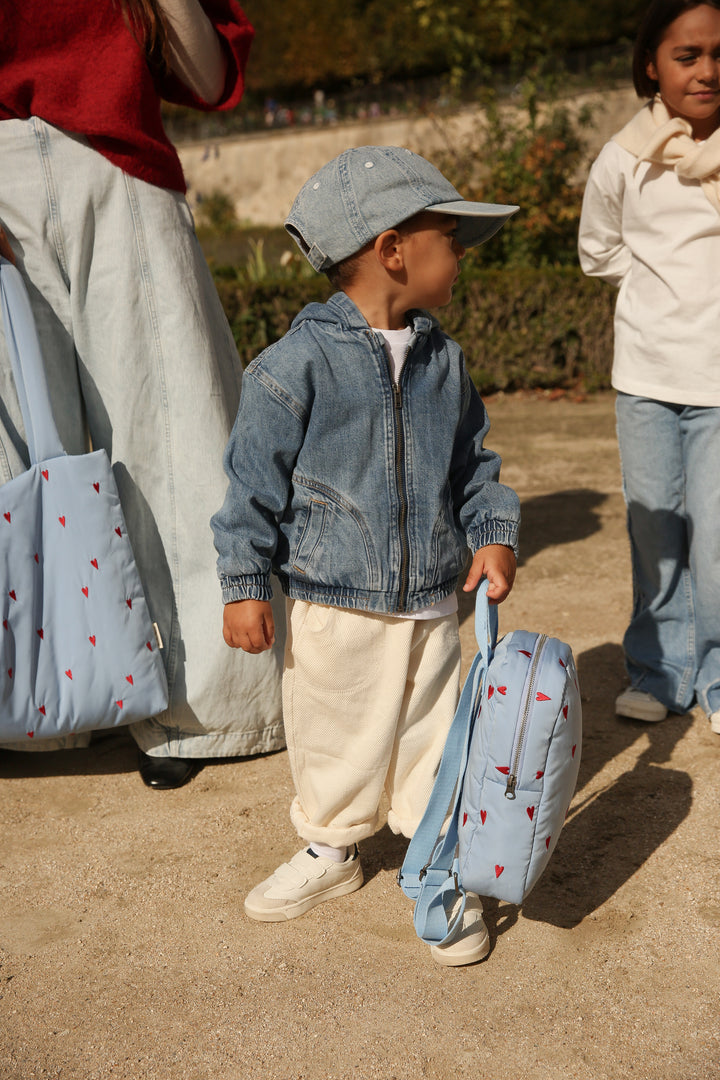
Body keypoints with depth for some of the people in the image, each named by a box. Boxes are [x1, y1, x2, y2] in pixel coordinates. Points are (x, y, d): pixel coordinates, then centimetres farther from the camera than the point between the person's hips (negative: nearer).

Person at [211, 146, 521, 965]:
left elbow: (473, 461, 12)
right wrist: (245, 583, -11)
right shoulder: (298, 361, -13)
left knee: (432, 733, 12)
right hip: (333, 602, -3)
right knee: (333, 737, 14)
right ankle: (330, 850, 38)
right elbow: (255, 478, -11)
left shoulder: (442, 359, 4)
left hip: (431, 599, 4)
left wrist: (493, 535, -2)